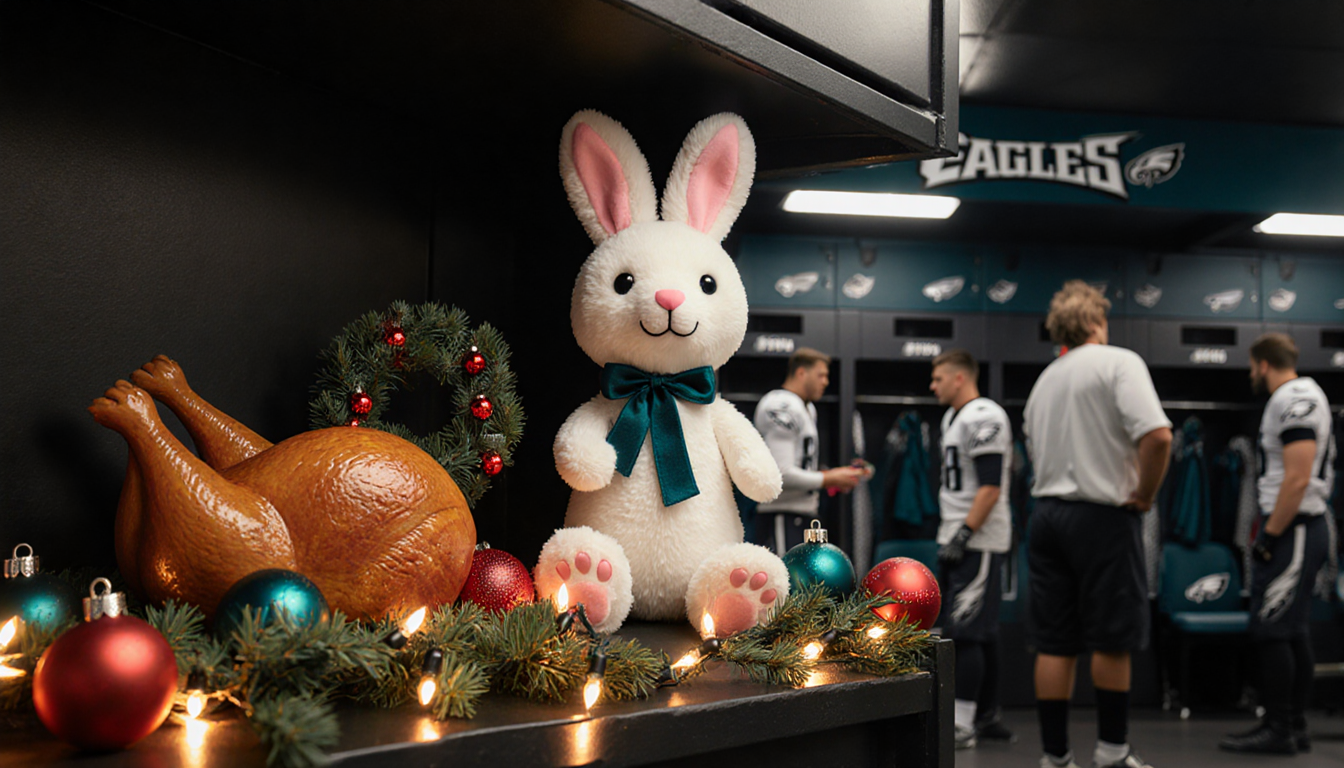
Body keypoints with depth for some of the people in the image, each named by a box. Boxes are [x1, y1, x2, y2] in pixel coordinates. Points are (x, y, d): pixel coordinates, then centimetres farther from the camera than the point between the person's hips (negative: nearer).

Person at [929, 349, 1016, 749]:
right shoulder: (952, 418, 18)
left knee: (964, 632, -11)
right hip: (957, 541, 10)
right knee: (981, 633, 13)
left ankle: (960, 725, -10)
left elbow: (990, 487, -20)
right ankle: (986, 716, 20)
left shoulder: (984, 417, -14)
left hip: (978, 543, -10)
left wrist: (963, 535, -21)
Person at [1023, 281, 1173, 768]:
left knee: (1054, 645, 7)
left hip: (1047, 513, 6)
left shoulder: (1045, 380, 15)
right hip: (1103, 515, -6)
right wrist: (1144, 495, -9)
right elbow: (1157, 436, -20)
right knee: (1112, 640, 4)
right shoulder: (1119, 362, -7)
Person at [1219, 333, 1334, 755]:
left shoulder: (1294, 399, -15)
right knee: (1293, 632, 13)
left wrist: (1270, 536, -18)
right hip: (1301, 529, 10)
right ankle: (1294, 726, 19)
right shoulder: (1303, 396, 17)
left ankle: (1278, 731, 0)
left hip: (1292, 530, -10)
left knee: (1270, 631, -6)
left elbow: (1297, 478, -23)